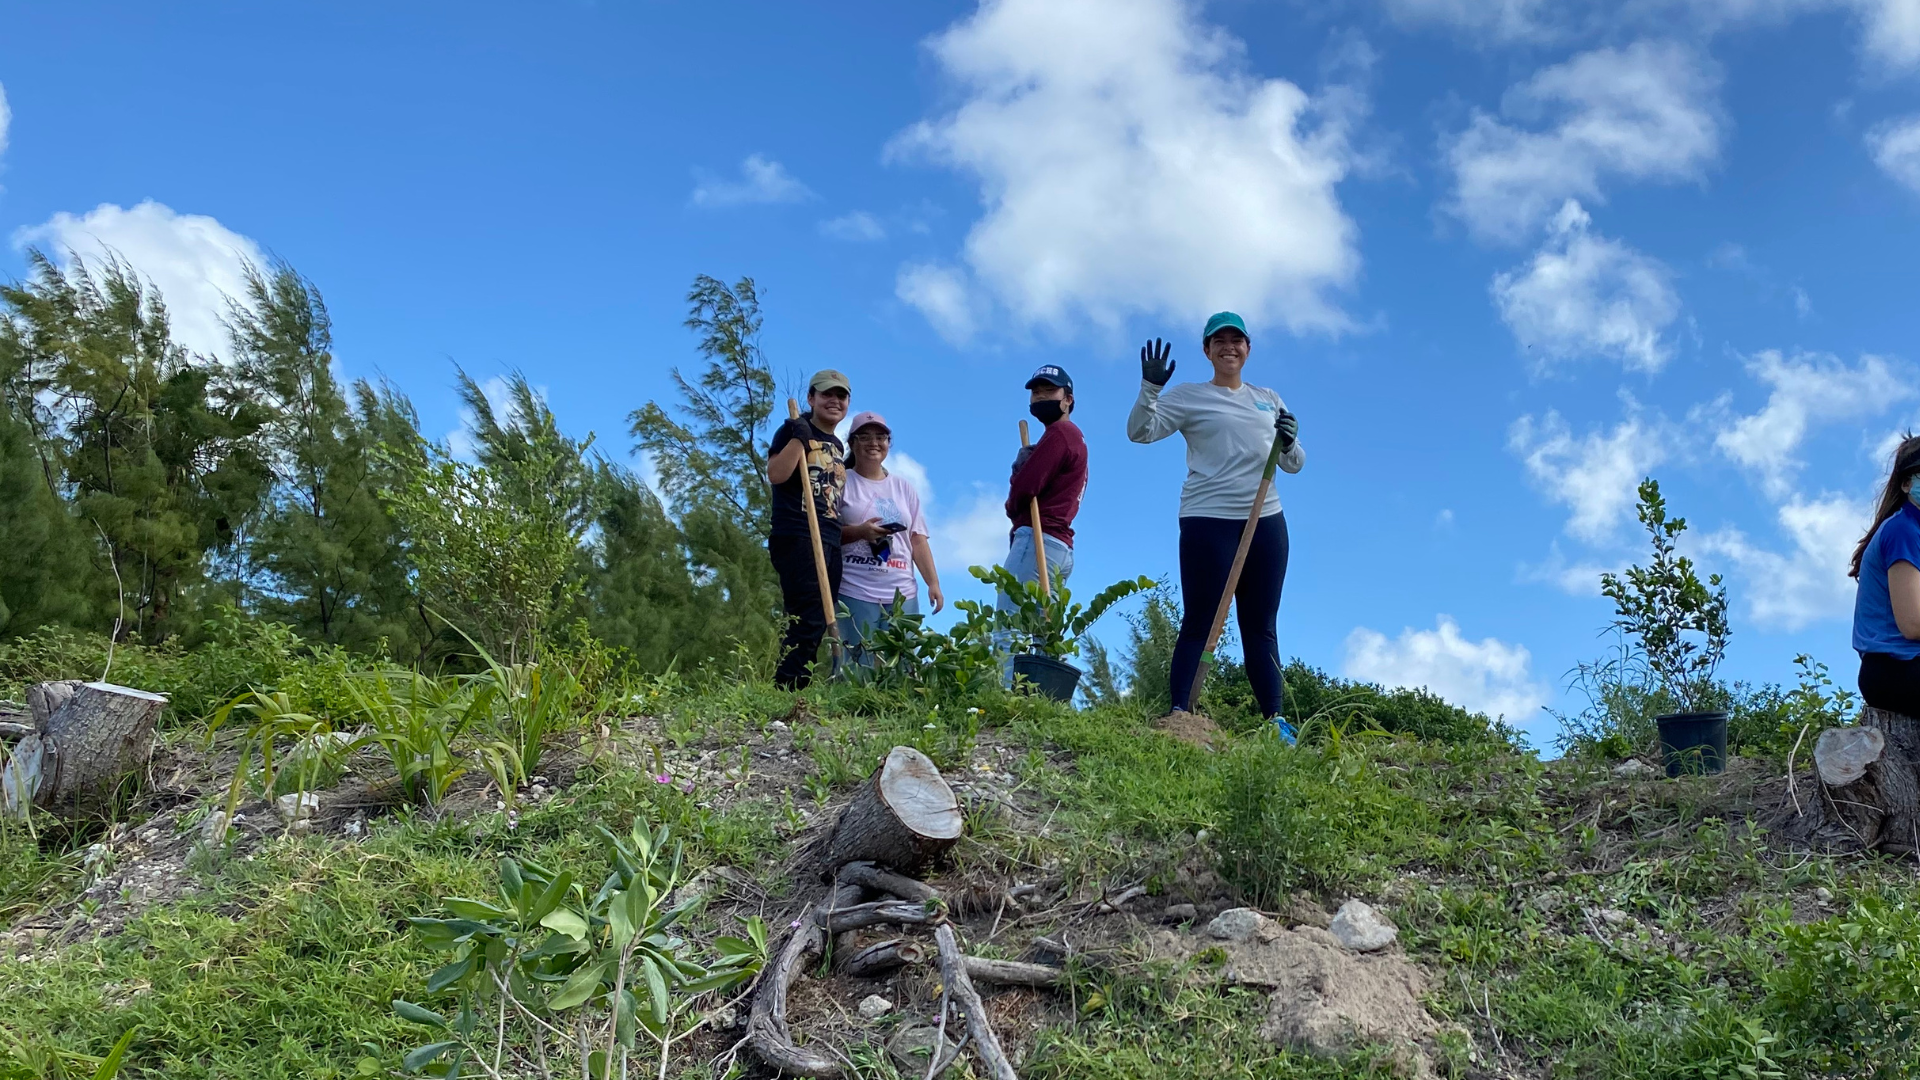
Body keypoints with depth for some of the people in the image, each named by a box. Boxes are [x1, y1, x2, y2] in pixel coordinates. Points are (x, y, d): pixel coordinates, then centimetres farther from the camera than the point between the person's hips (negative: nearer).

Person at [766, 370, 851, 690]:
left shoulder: (838, 446, 23)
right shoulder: (795, 430, 0)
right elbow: (776, 474, -14)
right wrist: (799, 437, -15)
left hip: (830, 543, 8)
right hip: (797, 538, -8)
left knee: (816, 627, 5)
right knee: (808, 622, -18)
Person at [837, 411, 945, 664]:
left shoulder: (904, 489, 18)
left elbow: (918, 540, 15)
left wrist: (933, 582, 6)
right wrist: (859, 532, -16)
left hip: (902, 595, 4)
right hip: (854, 594, -4)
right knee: (859, 667, -10)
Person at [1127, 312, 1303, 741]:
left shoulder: (1269, 399, 16)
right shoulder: (1189, 396, 4)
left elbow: (1294, 464, 17)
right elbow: (1140, 432, -6)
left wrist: (1289, 442, -6)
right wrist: (1150, 387, -21)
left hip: (1265, 520, 4)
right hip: (1208, 521, -4)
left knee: (1261, 625, 8)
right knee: (1199, 622, -6)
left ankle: (1275, 717, 10)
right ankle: (1179, 713, -4)